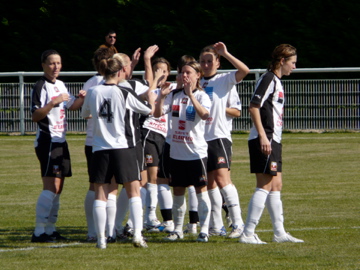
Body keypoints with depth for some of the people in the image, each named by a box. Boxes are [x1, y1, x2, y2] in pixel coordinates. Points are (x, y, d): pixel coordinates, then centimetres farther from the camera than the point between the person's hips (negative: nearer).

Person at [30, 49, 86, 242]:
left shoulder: (60, 85, 15)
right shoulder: (41, 87, -11)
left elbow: (71, 106, 30)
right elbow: (35, 116, -18)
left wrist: (81, 99, 11)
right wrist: (54, 102, -26)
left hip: (60, 141, 9)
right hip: (47, 141, -9)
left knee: (58, 188, 11)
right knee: (51, 186, -15)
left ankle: (50, 229, 17)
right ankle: (39, 232, -16)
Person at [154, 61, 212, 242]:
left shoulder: (201, 96, -5)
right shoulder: (175, 95, 8)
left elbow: (204, 115, -24)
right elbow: (158, 113, -1)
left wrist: (190, 94, -29)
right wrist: (161, 96, -17)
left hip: (196, 151, -5)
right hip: (176, 151, 5)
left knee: (201, 190, -4)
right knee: (178, 191, 10)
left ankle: (204, 230, -2)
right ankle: (178, 229, 18)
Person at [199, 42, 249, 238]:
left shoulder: (224, 80, 1)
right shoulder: (198, 84, 17)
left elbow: (244, 70, -16)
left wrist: (225, 53, -15)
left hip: (219, 136, -6)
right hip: (201, 138, 6)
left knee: (221, 178, -18)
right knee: (210, 183, 7)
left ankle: (238, 223, -18)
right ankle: (218, 226, 12)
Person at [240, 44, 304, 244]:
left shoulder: (277, 81, 18)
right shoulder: (268, 79, -11)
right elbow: (254, 107, -19)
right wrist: (263, 135, -23)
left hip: (273, 140, 10)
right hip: (264, 140, -10)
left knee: (276, 186, 12)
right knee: (265, 185, -11)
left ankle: (280, 233, 18)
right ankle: (248, 233, -11)